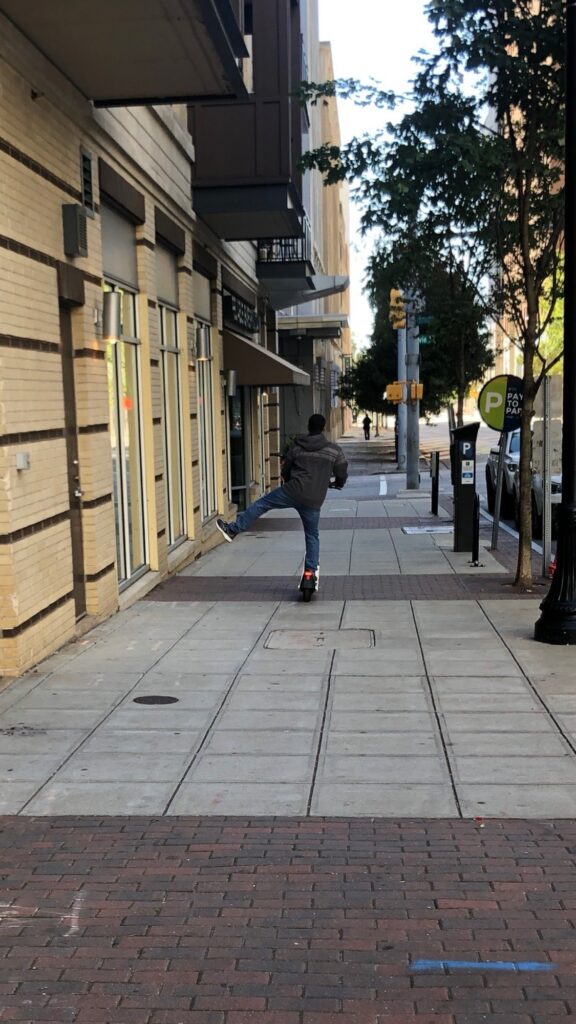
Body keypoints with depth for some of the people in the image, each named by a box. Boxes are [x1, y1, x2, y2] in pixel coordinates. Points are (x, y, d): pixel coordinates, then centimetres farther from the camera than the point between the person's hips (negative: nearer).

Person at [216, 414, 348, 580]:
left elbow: (285, 472, 16)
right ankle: (311, 570, 10)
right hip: (314, 501, 1)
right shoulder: (334, 450, 3)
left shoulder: (296, 447, 7)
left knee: (261, 504, 12)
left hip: (293, 491, -1)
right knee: (312, 535, 13)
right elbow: (342, 474, 9)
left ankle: (233, 529, 11)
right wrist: (337, 483, 33)